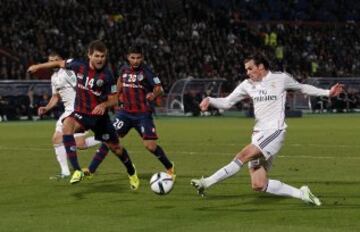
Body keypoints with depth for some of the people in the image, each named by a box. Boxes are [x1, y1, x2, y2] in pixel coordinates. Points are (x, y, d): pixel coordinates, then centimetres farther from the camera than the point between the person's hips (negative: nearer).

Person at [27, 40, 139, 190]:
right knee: (67, 124, -32)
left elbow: (114, 99, -10)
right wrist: (38, 66, 15)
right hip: (81, 113, 1)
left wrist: (104, 105, -32)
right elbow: (61, 63, 8)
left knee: (115, 147, 8)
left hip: (99, 115, -1)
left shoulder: (107, 75, -17)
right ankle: (77, 171, -35)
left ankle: (132, 173, 42)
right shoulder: (79, 65, -10)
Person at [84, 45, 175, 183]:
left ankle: (169, 167, 15)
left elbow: (159, 89, -11)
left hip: (143, 113, -4)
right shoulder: (124, 69, 3)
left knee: (150, 145, -9)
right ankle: (91, 170, -3)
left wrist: (153, 95, -32)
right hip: (125, 112, 4)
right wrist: (118, 95, 17)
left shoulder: (146, 71, -10)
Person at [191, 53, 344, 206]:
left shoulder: (281, 78, 4)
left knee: (244, 155, -27)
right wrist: (209, 101, -4)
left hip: (275, 131, -6)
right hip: (258, 134, 6)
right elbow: (226, 102, 14)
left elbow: (302, 88, 20)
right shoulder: (247, 85, 12)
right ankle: (301, 193, 8)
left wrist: (328, 93, 19)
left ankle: (207, 182, -26)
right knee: (258, 185, -3)